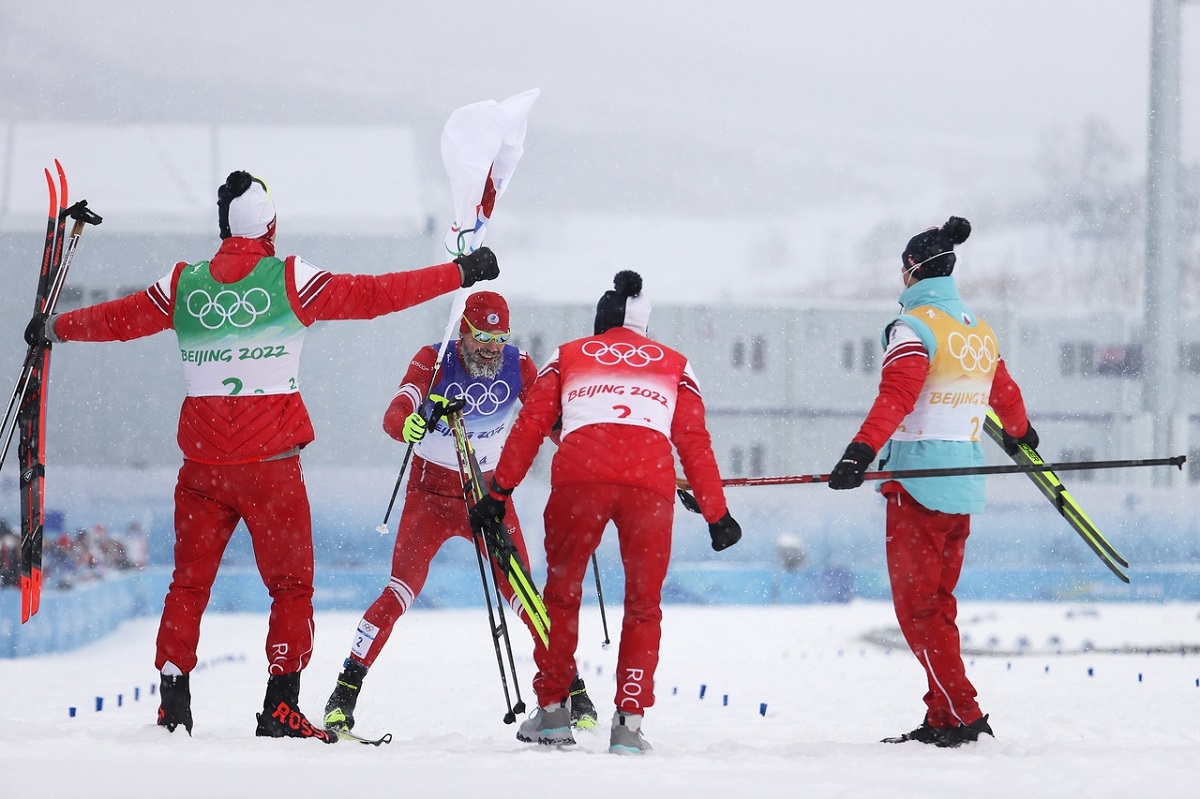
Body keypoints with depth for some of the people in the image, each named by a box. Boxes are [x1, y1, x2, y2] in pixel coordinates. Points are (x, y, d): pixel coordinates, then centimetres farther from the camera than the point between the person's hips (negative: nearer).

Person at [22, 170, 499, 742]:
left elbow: (117, 319, 18)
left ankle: (173, 709, 8)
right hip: (270, 460, -3)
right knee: (291, 587, 5)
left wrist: (53, 329, 37)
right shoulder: (290, 281, -6)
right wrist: (459, 273, 3)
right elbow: (375, 296, -5)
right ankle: (280, 710, -2)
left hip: (202, 462, 3)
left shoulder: (183, 286, 4)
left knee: (188, 585, 12)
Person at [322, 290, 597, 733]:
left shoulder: (517, 366, -10)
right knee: (403, 590, -14)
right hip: (432, 492, -2)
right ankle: (345, 691, -8)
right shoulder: (433, 362, -18)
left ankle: (574, 693, 7)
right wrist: (408, 424, -56)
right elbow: (394, 415, -31)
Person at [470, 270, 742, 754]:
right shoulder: (674, 366, 27)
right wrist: (716, 516, 24)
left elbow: (529, 427, 18)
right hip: (650, 480, 0)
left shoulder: (567, 358, 26)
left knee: (562, 592, 17)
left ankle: (552, 711, 16)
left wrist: (498, 494, 20)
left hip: (579, 476, 0)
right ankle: (629, 723, 4)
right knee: (643, 605, 13)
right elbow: (695, 444, 21)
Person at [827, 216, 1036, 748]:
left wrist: (860, 453, -35)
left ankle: (962, 715, -10)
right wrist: (1020, 434, 51)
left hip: (920, 483, -8)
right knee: (937, 604, 13)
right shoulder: (979, 331, 13)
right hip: (964, 487, 8)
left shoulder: (915, 326, -10)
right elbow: (1004, 393, 31)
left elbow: (895, 397, -25)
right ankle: (942, 720, 11)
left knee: (916, 606, -4)